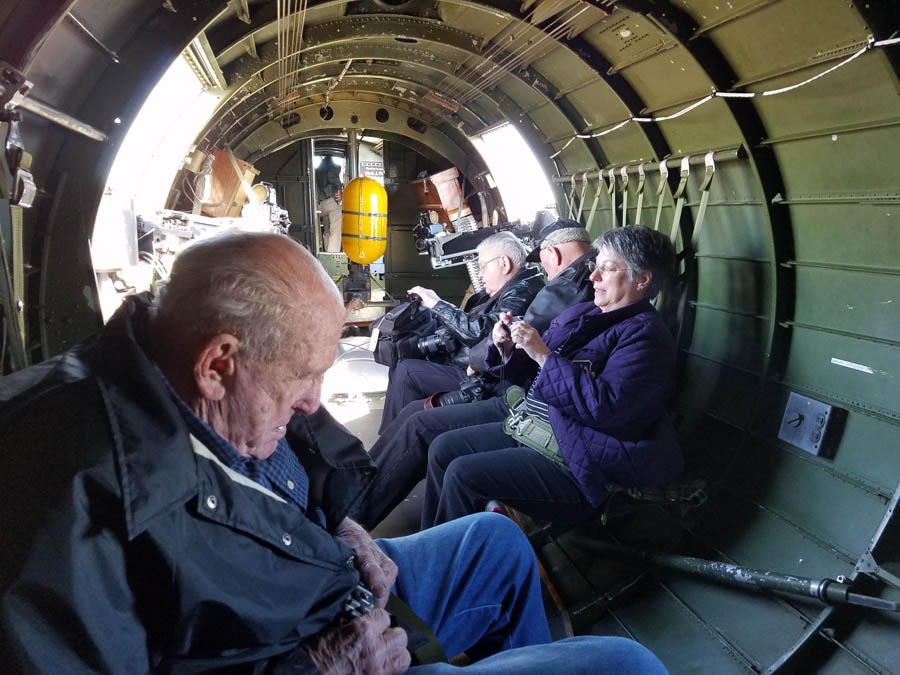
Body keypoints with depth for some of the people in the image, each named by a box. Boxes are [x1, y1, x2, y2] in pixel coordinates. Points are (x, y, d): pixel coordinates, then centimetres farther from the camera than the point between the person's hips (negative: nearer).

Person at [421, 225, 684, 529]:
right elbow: (532, 367, 22)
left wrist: (543, 355, -25)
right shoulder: (581, 314, 13)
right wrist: (508, 348, -1)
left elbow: (606, 408, -27)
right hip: (528, 427, 9)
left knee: (462, 475, -19)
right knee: (442, 448, 4)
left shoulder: (645, 335, -13)